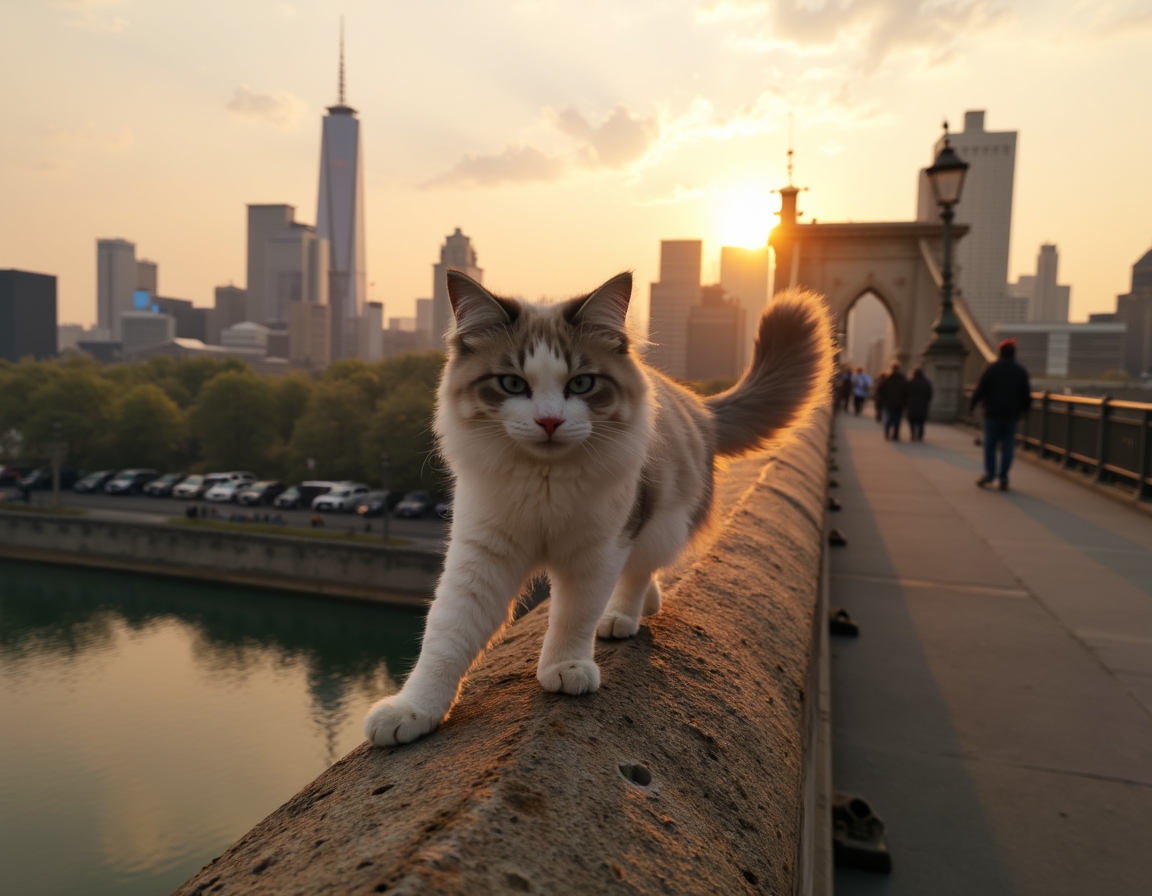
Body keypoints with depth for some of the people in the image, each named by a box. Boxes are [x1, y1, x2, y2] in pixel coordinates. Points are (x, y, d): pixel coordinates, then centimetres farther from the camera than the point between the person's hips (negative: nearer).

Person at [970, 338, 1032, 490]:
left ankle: (989, 473, -1)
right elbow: (1026, 395, 9)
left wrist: (973, 404, 7)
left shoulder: (991, 368, -3)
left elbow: (980, 389, -6)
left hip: (992, 413, -2)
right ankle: (1003, 478, 2)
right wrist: (1024, 408, 25)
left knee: (990, 444, 6)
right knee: (1007, 446, 5)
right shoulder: (1021, 371, 6)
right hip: (1011, 415, 2)